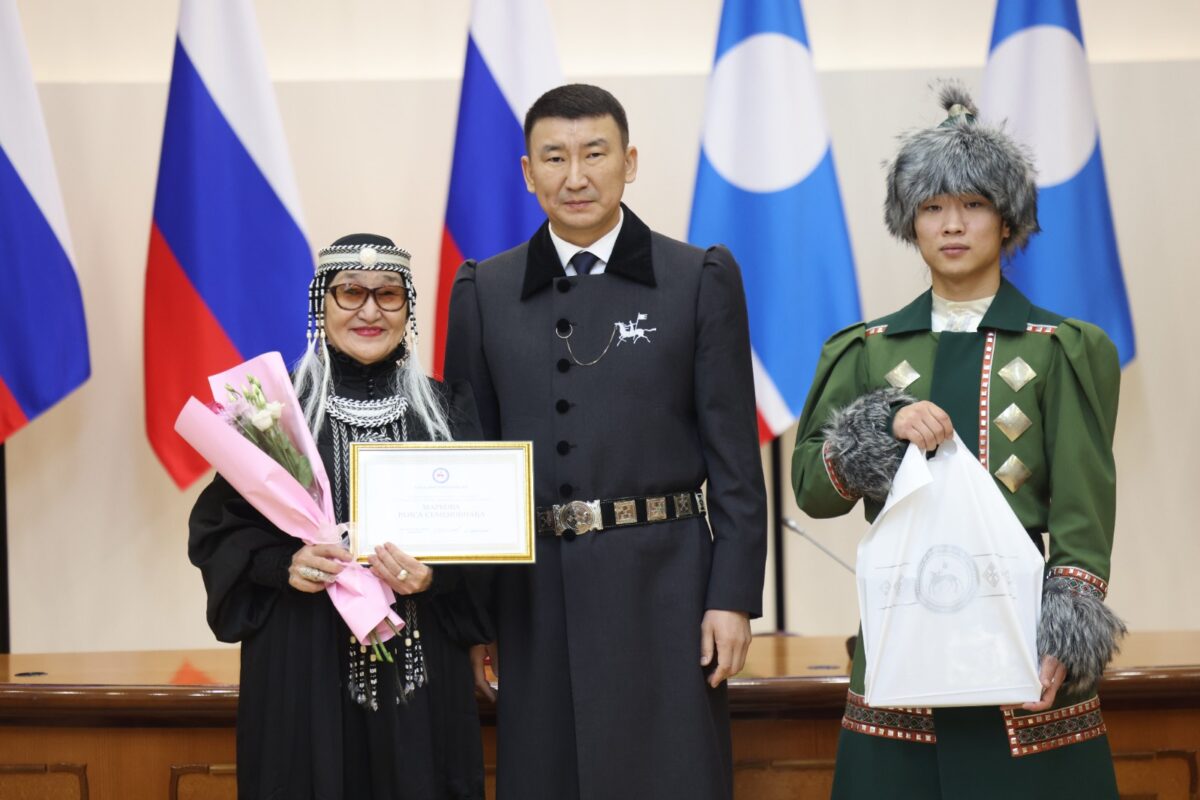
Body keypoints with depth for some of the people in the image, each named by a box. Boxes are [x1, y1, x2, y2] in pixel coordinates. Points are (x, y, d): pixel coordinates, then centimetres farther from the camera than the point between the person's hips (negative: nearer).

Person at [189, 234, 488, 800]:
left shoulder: (447, 409, 6)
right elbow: (216, 527, 4)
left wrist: (436, 575, -13)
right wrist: (283, 563, -14)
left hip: (420, 668, 1)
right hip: (302, 667, -1)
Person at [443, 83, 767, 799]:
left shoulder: (702, 279, 3)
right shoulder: (484, 293, 8)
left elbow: (734, 456, 1)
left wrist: (733, 598, -5)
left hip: (662, 588, -2)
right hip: (535, 601, 2)